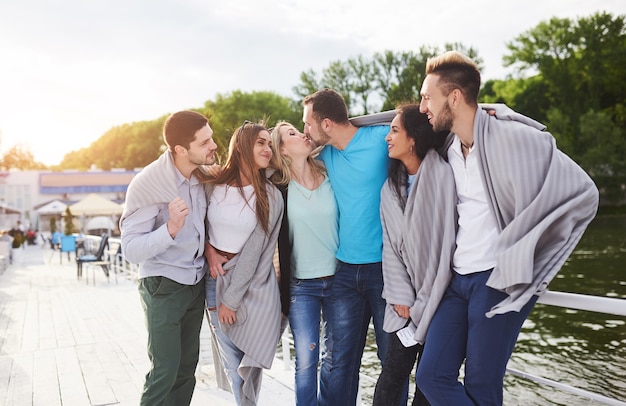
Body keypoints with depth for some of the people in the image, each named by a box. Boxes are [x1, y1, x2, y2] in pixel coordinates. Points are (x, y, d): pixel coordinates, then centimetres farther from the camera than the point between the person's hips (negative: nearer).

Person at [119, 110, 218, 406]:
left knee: (187, 368, 12)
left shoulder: (203, 173, -4)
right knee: (165, 372, -5)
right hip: (163, 286, -5)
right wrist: (171, 228, -36)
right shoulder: (146, 185, -21)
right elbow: (131, 251, -22)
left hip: (197, 282, 6)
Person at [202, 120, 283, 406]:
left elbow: (255, 252, -10)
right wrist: (209, 250, -7)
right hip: (215, 278, 2)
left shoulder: (270, 196, -6)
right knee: (231, 363, 8)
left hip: (253, 285, -2)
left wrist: (231, 299, -12)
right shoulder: (213, 185, -1)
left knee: (248, 363, 4)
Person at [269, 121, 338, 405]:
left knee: (333, 357, 9)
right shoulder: (280, 189, -3)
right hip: (301, 285, -2)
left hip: (337, 280, 2)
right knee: (306, 358, -3)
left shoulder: (331, 179, 1)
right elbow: (281, 243, 1)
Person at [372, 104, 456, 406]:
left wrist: (426, 302, -12)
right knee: (394, 371, 1)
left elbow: (447, 243, -14)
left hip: (437, 298, -4)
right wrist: (400, 297, -5)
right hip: (406, 301, 4)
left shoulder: (442, 175, -12)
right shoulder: (390, 188, 8)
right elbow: (390, 245, 5)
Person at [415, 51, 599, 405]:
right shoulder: (450, 148, 8)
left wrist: (519, 254, -11)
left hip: (500, 281, -6)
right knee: (432, 377, 3)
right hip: (458, 279, 7)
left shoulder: (513, 137, -12)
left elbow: (582, 192, -11)